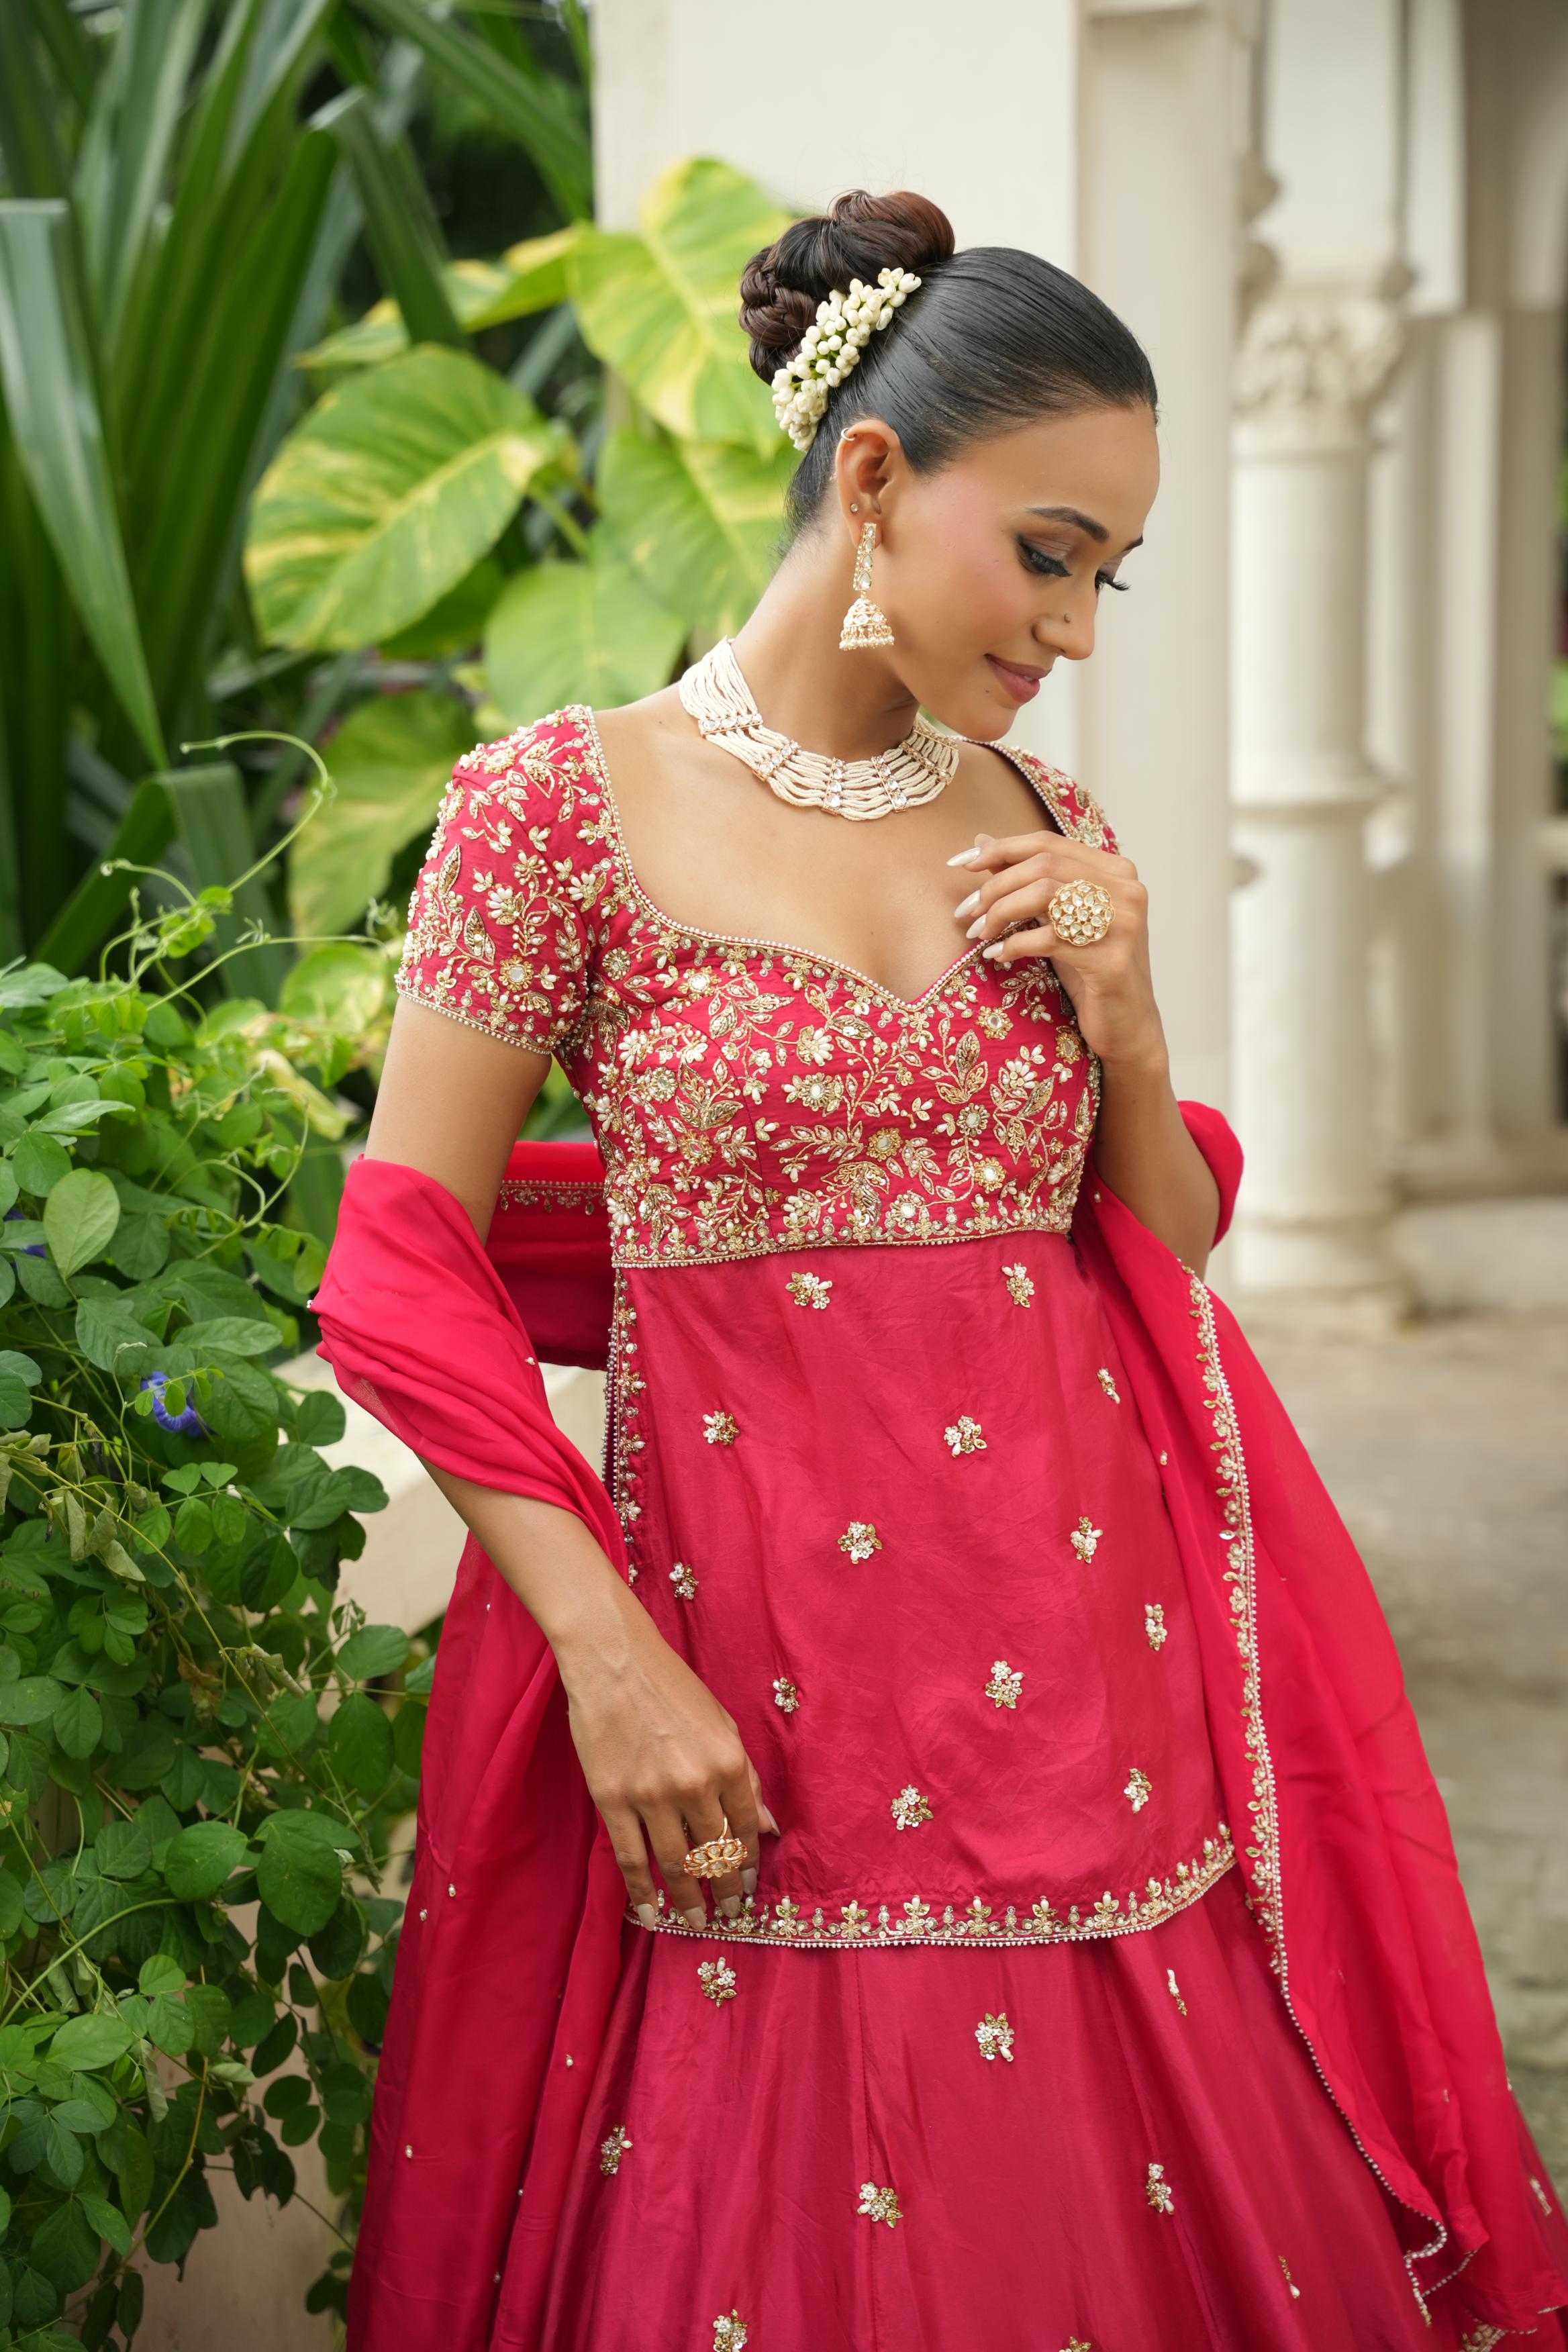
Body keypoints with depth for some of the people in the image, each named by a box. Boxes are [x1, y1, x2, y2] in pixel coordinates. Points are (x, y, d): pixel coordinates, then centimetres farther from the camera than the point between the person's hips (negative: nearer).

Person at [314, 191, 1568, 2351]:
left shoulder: (1049, 839, 9)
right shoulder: (566, 807, -6)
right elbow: (406, 1278, -6)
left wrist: (1124, 1022, -3)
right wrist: (611, 1655, -14)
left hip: (1091, 1665, 5)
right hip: (755, 1706, -4)